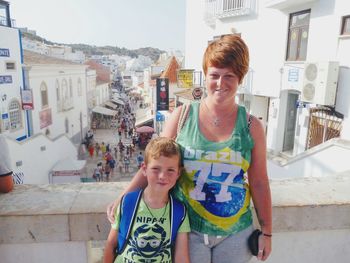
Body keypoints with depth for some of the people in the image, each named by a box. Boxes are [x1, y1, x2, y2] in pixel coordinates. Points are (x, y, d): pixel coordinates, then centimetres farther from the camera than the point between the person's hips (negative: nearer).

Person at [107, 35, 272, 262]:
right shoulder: (182, 116, -8)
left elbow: (259, 183, 1)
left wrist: (267, 232, 6)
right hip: (188, 229, -1)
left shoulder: (251, 126, -5)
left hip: (235, 233, 2)